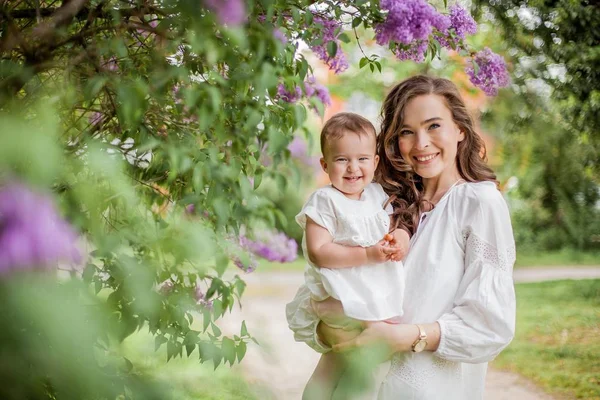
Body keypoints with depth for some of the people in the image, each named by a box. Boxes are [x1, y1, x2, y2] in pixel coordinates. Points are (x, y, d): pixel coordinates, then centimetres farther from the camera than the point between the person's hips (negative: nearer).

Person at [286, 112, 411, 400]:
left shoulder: (378, 195, 5)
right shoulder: (324, 201, -15)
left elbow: (397, 222, 17)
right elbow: (318, 252, -21)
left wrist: (401, 236, -9)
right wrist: (367, 254, -27)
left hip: (379, 294, 7)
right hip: (342, 297, -7)